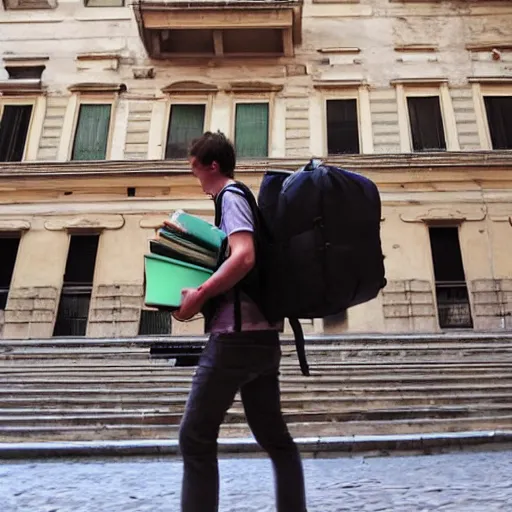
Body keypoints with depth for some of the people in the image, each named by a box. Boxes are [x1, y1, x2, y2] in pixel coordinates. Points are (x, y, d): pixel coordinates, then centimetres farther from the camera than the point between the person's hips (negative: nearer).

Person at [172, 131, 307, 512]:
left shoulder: (231, 197, -6)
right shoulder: (247, 198, 21)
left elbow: (244, 257, -23)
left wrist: (199, 295, -18)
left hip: (238, 335, -10)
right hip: (261, 336, 10)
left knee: (196, 439, -4)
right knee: (274, 437, 13)